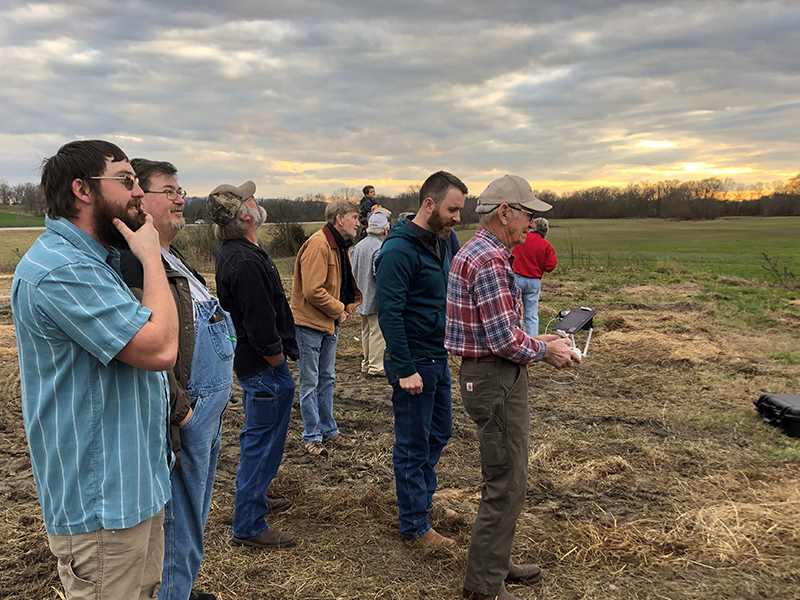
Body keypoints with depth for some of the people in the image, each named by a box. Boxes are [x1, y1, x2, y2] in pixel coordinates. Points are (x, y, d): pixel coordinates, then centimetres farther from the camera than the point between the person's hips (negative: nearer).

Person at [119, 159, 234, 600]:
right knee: (179, 528, 4)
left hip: (206, 411, 11)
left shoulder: (173, 258, 14)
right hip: (184, 422, -11)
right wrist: (180, 409, -21)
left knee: (192, 519, 24)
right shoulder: (133, 261, -20)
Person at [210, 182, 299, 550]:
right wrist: (279, 362, -11)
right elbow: (262, 328, -27)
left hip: (252, 364, 11)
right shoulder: (246, 261, -26)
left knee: (258, 439, 24)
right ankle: (248, 526, 13)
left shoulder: (231, 253, 9)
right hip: (264, 368, -11)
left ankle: (255, 500, 41)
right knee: (262, 443, 1)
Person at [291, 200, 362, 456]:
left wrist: (345, 309, 2)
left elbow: (346, 284, 20)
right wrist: (338, 310, -15)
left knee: (327, 379, 17)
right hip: (310, 323, -9)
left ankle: (329, 430, 28)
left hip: (330, 323, 9)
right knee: (310, 382, 2)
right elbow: (312, 290, -26)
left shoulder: (340, 246, 11)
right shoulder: (318, 245, -20)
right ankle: (311, 436, 13)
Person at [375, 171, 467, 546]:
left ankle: (424, 498, 39)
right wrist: (405, 370, -22)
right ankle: (415, 525, 18)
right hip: (413, 362, -9)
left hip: (439, 358, 9)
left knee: (439, 432, 20)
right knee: (413, 445, 4)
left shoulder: (442, 242, 8)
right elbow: (389, 313, -22)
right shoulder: (399, 250, -19)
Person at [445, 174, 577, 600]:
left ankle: (496, 562, 36)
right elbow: (505, 339, -24)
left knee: (503, 477, 21)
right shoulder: (490, 261, -21)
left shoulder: (474, 252, 13)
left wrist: (533, 342, 12)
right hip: (496, 381, -11)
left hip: (486, 374, 11)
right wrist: (544, 351, -8)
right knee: (506, 484, 0)